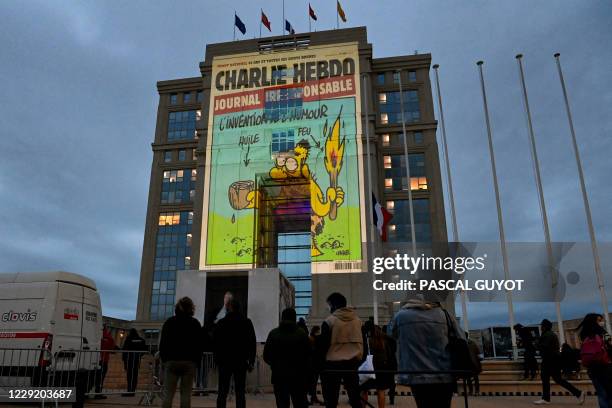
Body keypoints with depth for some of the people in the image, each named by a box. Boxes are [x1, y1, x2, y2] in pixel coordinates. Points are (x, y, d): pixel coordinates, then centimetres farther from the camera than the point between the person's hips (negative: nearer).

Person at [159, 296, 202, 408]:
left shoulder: (169, 322, 6)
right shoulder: (195, 323, 3)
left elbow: (162, 343, 6)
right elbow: (199, 344, 2)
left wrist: (164, 359, 14)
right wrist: (196, 360, 9)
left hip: (171, 361, 1)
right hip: (189, 362, -1)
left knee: (168, 393, 3)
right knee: (186, 393, 2)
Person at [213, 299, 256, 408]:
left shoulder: (221, 323, -2)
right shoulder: (247, 323, 1)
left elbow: (214, 343, 1)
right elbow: (252, 343, 1)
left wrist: (217, 358, 10)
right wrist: (251, 362, 6)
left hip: (224, 362, 0)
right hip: (241, 362, 0)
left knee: (222, 392, 7)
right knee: (240, 393, 4)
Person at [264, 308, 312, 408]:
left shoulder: (273, 333, -1)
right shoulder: (302, 333, -3)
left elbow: (266, 356, 0)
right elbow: (309, 355, -4)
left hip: (279, 375, 0)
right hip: (298, 375, 0)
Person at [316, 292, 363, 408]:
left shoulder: (329, 321, -8)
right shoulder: (357, 320, 6)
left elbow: (322, 344, -7)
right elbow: (361, 342, 9)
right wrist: (359, 359, 16)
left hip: (333, 363, -4)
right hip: (353, 362, 4)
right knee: (355, 397, 12)